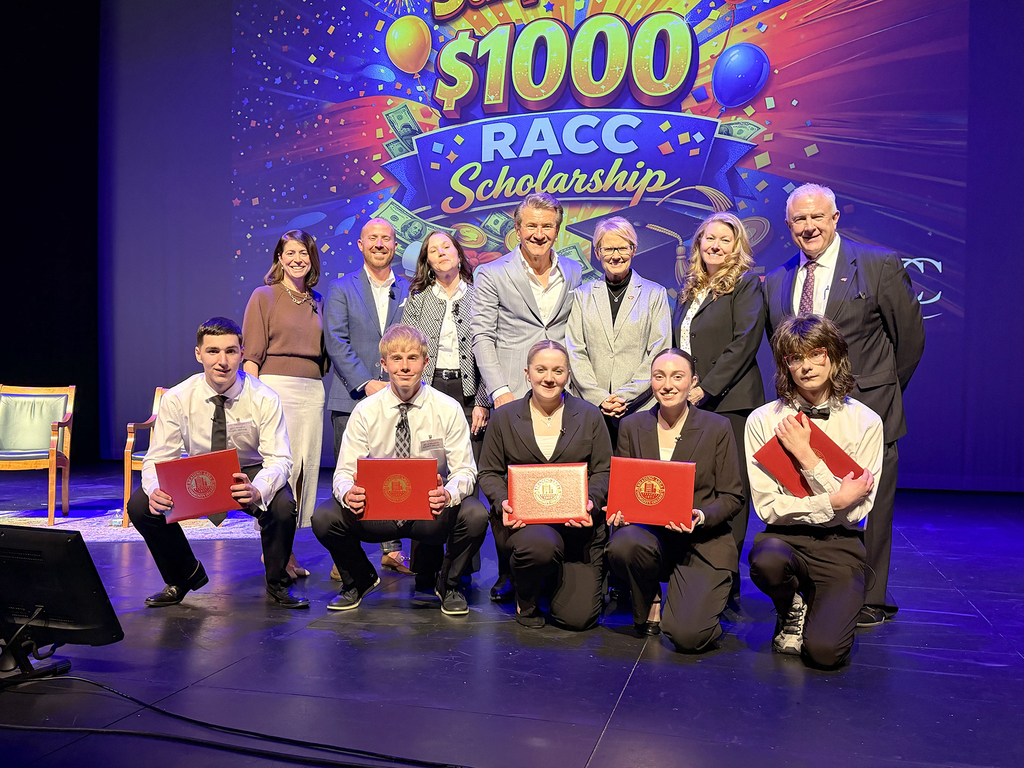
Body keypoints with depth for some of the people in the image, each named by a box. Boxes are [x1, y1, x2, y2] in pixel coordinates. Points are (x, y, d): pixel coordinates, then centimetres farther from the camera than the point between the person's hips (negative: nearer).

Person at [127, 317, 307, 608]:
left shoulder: (264, 399, -20)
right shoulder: (177, 399, -14)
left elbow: (279, 460, -25)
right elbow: (157, 458, -12)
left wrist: (257, 490, -48)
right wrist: (155, 490, -37)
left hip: (250, 475, -2)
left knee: (282, 506, -34)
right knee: (140, 505, -21)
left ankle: (277, 584, -1)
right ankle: (183, 577, 9)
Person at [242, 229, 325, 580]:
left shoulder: (317, 302, 16)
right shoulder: (264, 296, 3)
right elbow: (252, 354, -3)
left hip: (313, 390, 5)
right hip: (275, 387, -5)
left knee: (304, 466, 3)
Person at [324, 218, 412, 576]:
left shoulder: (409, 290, 12)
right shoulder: (341, 288, 7)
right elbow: (336, 342, -3)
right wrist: (366, 383, -12)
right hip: (351, 398, -1)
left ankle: (392, 550, 16)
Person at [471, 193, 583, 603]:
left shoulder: (574, 274, 15)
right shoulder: (491, 275, 5)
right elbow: (482, 337, 0)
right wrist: (499, 391, -10)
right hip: (512, 398, -2)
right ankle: (507, 573, 13)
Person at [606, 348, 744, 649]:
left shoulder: (718, 427, 0)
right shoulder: (631, 426, 7)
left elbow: (732, 497, 0)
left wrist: (701, 516, -20)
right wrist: (619, 511, -15)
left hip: (702, 541, -2)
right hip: (647, 531, 2)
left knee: (688, 636, -21)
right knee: (622, 544, -36)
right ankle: (648, 604, 0)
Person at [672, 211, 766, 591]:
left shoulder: (746, 284, 0)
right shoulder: (688, 287, 20)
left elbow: (745, 342, -11)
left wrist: (705, 388, -15)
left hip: (729, 402, -6)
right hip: (689, 403, 6)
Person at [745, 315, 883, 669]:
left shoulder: (865, 422, -2)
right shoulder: (763, 421, -2)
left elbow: (855, 511, -7)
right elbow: (767, 506, -6)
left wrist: (807, 457, -15)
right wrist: (834, 500, -15)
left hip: (839, 546, -1)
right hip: (785, 536, 1)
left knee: (824, 651, -21)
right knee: (766, 561, -36)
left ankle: (828, 608, 18)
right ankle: (792, 609, 3)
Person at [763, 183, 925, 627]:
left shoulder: (881, 266, -2)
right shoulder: (775, 282, 9)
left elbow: (910, 336, 4)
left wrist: (881, 392, 10)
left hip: (866, 412, -3)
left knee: (868, 511, 5)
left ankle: (871, 602, 21)